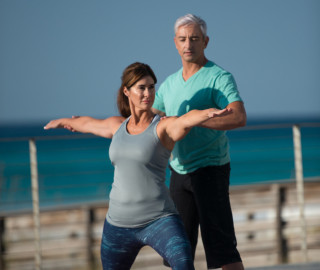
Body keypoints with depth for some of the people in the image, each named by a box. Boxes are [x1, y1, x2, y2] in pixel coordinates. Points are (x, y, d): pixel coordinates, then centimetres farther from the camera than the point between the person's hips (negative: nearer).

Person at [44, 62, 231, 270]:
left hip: (159, 220, -5)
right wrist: (65, 122, 52)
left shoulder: (166, 127, -7)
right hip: (119, 224, 5)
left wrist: (211, 113, -54)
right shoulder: (118, 125, 9)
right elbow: (88, 123, 32)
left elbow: (191, 118, -31)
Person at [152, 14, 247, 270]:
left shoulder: (220, 78, -11)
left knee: (220, 243, -11)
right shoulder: (169, 84, 11)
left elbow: (239, 118, -28)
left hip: (210, 169, -7)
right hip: (180, 172, 7)